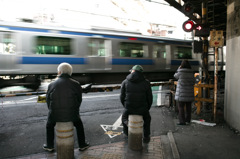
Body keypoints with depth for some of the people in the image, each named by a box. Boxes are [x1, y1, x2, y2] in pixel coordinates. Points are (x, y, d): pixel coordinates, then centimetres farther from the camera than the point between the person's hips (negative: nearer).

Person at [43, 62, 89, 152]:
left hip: (55, 115, 1)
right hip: (72, 115, 0)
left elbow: (48, 101, 5)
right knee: (79, 125, 29)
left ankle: (50, 146, 44)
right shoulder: (76, 84, -5)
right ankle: (82, 145, 35)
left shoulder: (51, 85, -4)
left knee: (49, 125, 32)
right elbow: (79, 100, 2)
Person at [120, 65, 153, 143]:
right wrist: (147, 108, 17)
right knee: (147, 118, 34)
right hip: (142, 109, 0)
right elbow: (150, 98, 0)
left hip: (129, 109, 0)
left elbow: (122, 97, 1)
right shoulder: (146, 83, -4)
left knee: (124, 117, 35)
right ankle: (146, 137, 38)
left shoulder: (125, 82, -4)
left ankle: (127, 133, 49)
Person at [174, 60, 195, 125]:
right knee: (188, 106, 15)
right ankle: (188, 119, 26)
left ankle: (182, 121, 1)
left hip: (182, 93, -5)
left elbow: (175, 76, 10)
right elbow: (193, 82, 8)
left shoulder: (180, 72, -12)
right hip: (189, 92, 5)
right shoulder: (191, 73, 1)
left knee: (181, 107, 1)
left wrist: (178, 69, 18)